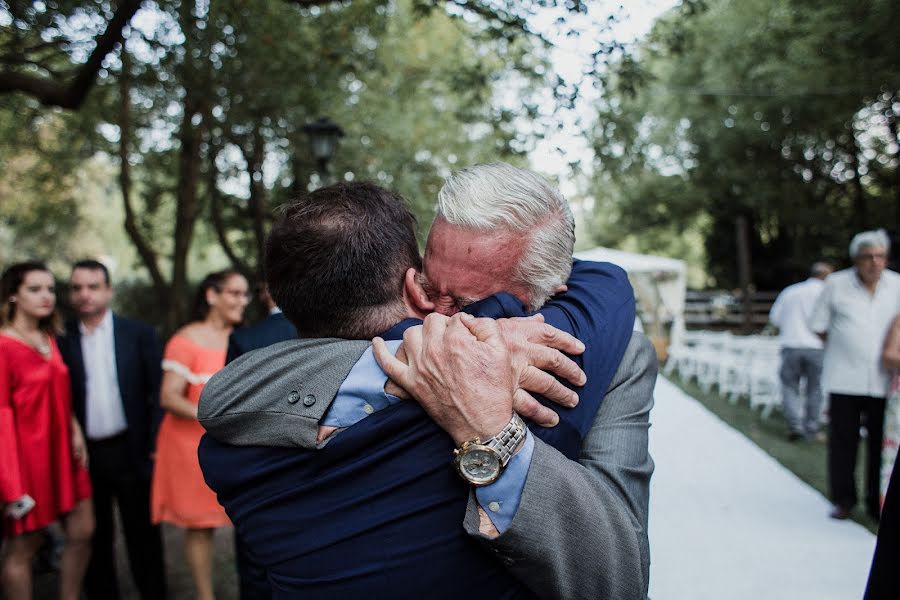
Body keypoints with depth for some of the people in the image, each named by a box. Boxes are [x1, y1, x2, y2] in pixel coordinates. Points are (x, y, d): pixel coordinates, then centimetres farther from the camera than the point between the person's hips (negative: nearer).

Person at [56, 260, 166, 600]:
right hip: (84, 454, 1)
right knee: (93, 537, 13)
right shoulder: (62, 339, 2)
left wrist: (155, 446, -6)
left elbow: (157, 393, 0)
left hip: (131, 451, -1)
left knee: (142, 534, 9)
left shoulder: (139, 334, 0)